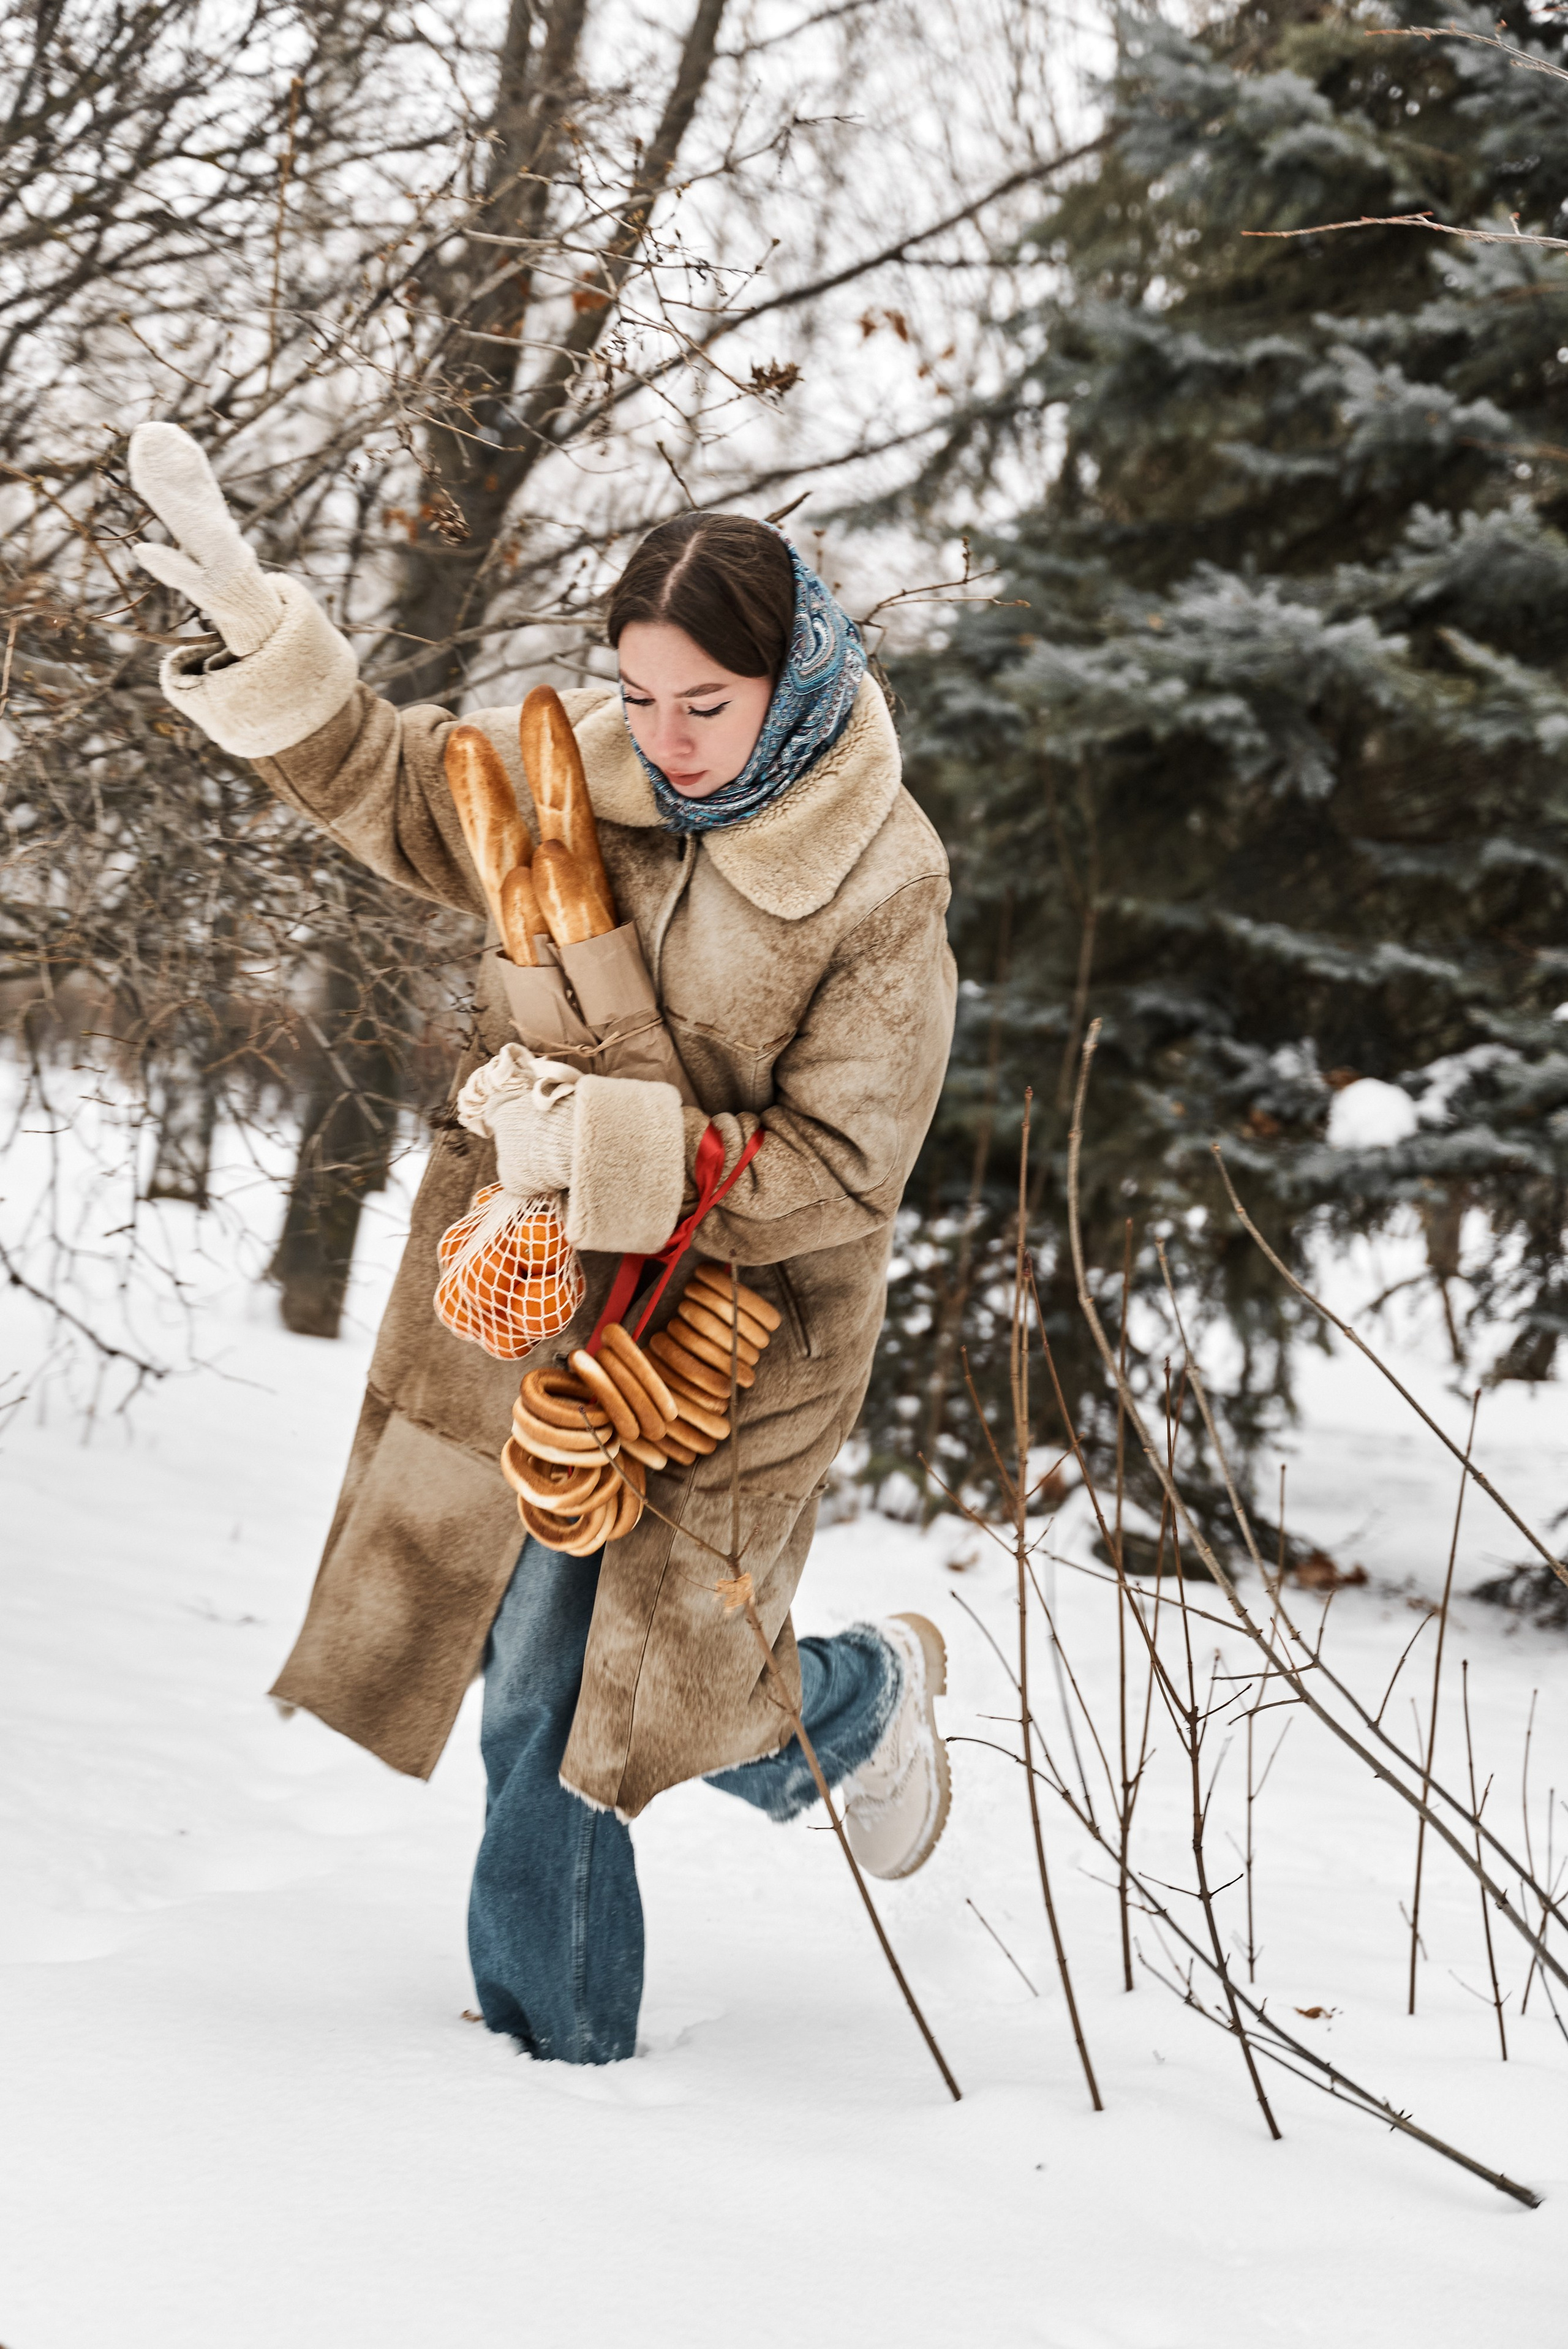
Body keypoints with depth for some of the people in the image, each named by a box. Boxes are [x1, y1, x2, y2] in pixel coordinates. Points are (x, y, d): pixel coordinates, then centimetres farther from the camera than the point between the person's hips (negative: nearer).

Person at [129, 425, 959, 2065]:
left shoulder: (878, 896, -16)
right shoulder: (576, 773, -3)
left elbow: (837, 1175, -18)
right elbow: (386, 780, 12)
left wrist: (603, 1142, -26)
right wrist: (255, 629, -3)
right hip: (525, 1305, 4)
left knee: (652, 1686, -3)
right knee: (530, 1686, 5)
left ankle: (867, 1696, 31)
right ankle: (562, 2043, 20)